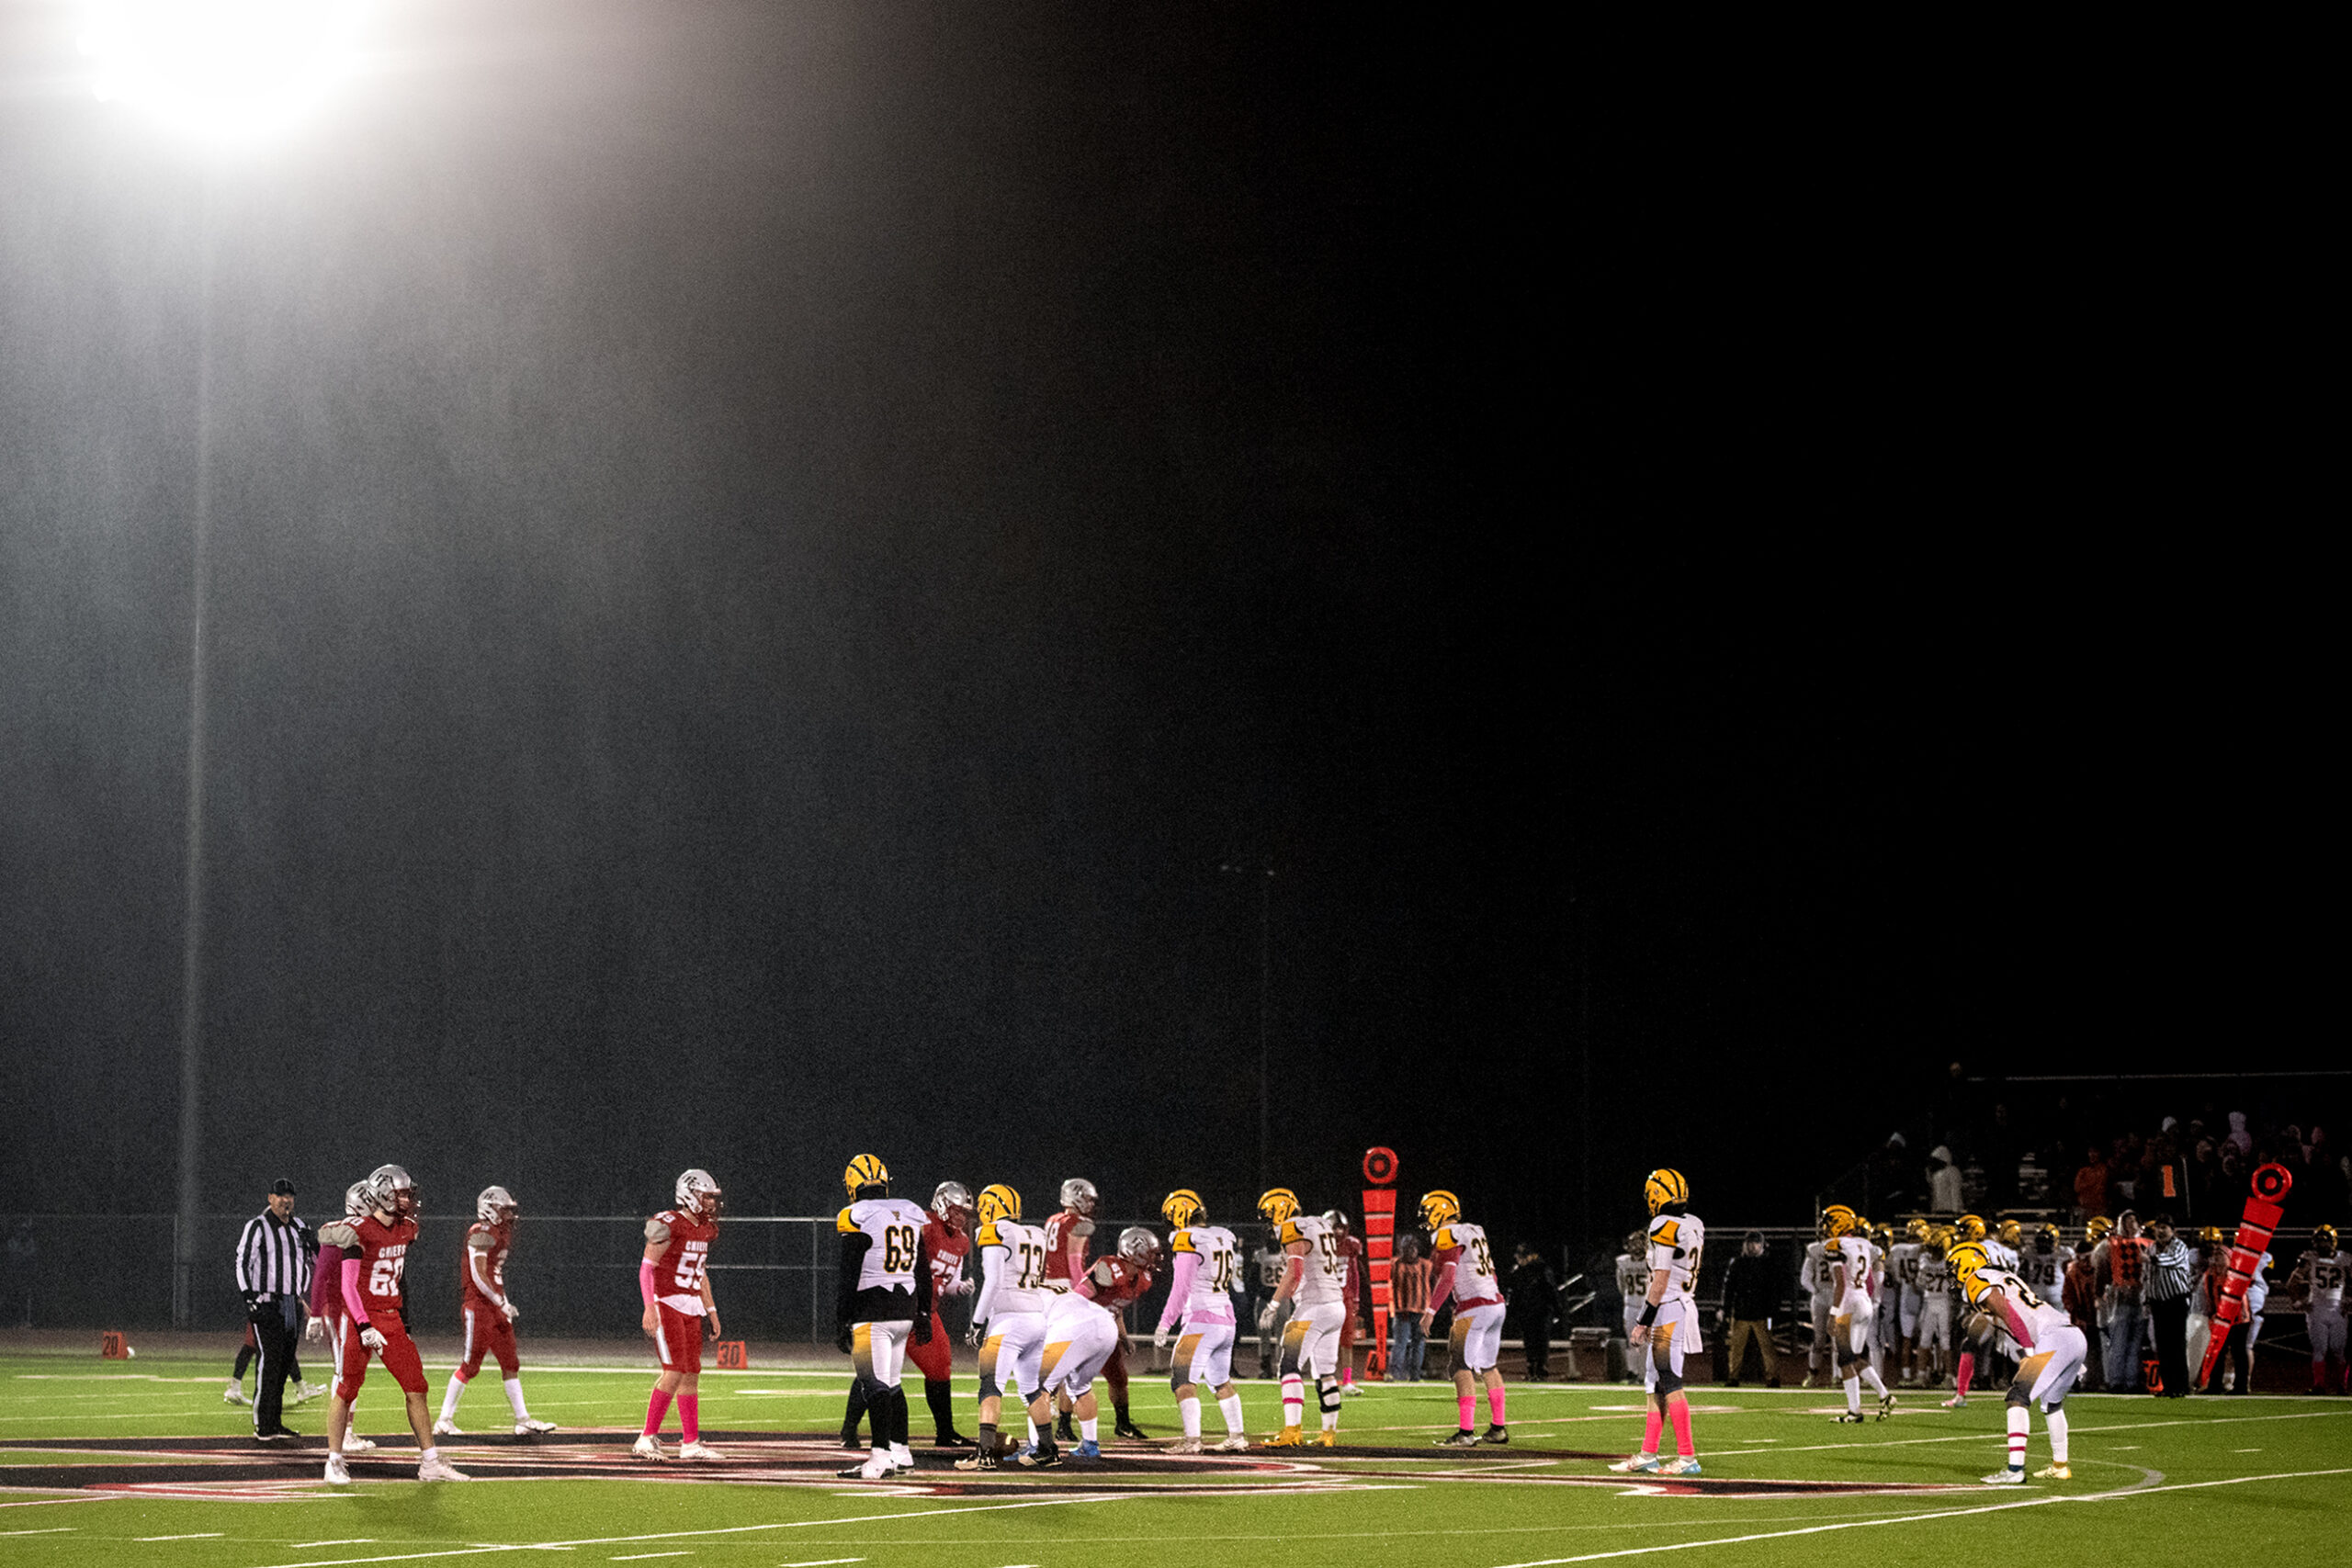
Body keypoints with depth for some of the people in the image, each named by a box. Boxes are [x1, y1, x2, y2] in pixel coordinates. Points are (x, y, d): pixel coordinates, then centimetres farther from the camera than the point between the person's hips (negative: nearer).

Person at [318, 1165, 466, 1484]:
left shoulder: (406, 1229, 6)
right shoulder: (359, 1231, -15)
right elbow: (348, 1286, -16)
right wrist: (364, 1326, -20)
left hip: (391, 1319, 6)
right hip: (359, 1318, -6)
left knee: (416, 1388, 2)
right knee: (346, 1390, 1)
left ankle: (430, 1462, 8)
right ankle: (335, 1463, 12)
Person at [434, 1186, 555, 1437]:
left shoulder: (500, 1233, 16)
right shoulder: (481, 1233, -14)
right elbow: (479, 1276, -19)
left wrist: (505, 1304, 15)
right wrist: (502, 1303, -18)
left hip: (495, 1306, 10)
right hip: (479, 1306, -10)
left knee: (510, 1364, 9)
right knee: (470, 1365, -6)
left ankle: (523, 1420, 12)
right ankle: (444, 1421, 1)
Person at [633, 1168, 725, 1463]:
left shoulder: (705, 1229, 12)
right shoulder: (668, 1225, -14)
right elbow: (646, 1267, -14)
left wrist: (711, 1310, 19)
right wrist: (649, 1308, -20)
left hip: (691, 1307, 8)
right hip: (666, 1303, -8)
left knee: (692, 1374, 7)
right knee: (675, 1371, -14)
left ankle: (690, 1442, 10)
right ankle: (647, 1438, -9)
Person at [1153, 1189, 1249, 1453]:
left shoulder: (1188, 1241, -11)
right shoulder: (1224, 1237, 11)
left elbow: (1181, 1290, -14)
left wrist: (1164, 1325, -11)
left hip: (1200, 1322, -8)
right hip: (1226, 1320, 8)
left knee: (1184, 1380, -6)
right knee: (1221, 1380, 18)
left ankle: (1192, 1439, -13)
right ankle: (1236, 1437, 21)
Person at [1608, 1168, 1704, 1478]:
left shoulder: (1664, 1226, -15)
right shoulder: (1694, 1226, 12)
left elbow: (1661, 1279, -17)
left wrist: (1646, 1318, -13)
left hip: (1666, 1311, -10)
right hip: (1683, 1305, 10)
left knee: (1670, 1385, -9)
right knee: (1655, 1385, 13)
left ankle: (1687, 1457, -10)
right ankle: (1648, 1455, 15)